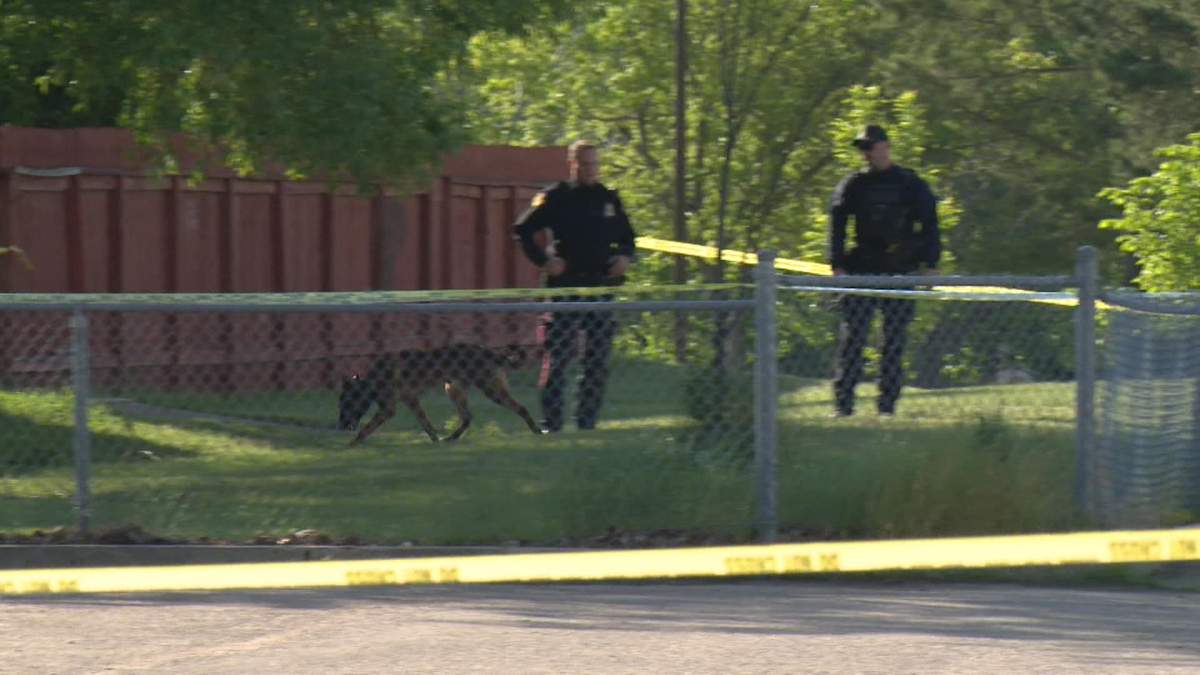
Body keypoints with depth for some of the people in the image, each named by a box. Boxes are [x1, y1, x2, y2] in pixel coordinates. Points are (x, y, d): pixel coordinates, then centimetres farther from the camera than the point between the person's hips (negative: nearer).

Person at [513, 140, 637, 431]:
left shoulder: (609, 199, 13)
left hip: (601, 287, 5)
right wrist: (543, 260, -7)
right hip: (565, 288, -5)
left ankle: (587, 423, 11)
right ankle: (551, 424, -4)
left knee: (598, 361, 5)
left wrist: (625, 257, 5)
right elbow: (522, 230, 2)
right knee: (557, 358, -6)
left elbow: (626, 237, 26)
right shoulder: (555, 198, 0)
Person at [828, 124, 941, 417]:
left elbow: (929, 224, 7)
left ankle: (888, 404, 5)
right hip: (861, 271, 0)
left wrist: (930, 264, -2)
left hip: (900, 272, 0)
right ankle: (843, 402, -5)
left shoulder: (911, 185, 7)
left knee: (895, 340, 0)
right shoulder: (852, 186, 9)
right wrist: (838, 266, -4)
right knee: (852, 338, -6)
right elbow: (836, 225, 6)